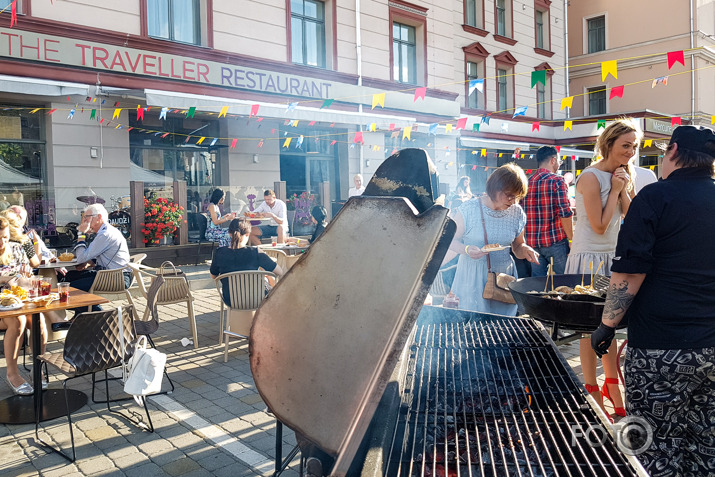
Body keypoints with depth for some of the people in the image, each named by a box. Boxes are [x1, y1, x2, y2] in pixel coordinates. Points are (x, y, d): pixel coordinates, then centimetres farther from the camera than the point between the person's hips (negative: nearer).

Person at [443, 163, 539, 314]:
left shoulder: (517, 214, 4)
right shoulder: (468, 210, -8)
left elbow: (517, 246, 15)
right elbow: (451, 240, -2)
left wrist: (525, 250, -8)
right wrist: (466, 250, -22)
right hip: (472, 278, -3)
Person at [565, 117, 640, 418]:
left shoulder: (621, 176, 9)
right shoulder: (591, 177, -16)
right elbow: (599, 226, -18)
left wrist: (624, 189, -7)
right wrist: (615, 190, -13)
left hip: (613, 256, 8)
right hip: (590, 257, -8)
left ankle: (612, 385, 29)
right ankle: (592, 391, 15)